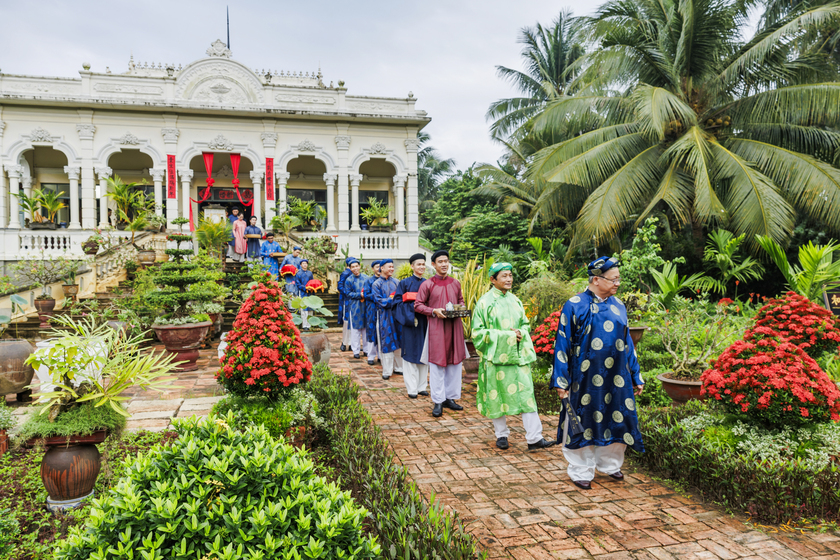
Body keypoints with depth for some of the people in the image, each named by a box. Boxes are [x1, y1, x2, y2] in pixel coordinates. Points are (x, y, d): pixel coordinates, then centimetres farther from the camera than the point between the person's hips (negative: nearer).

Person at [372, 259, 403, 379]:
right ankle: (386, 370, 4)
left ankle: (398, 367, 16)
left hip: (395, 314, 4)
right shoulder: (377, 284, -1)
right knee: (386, 342, -3)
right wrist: (392, 300, -16)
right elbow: (378, 300, -8)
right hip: (384, 316, -4)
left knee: (397, 341, 6)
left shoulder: (394, 282, 12)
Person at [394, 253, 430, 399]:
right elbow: (398, 302, -4)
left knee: (423, 353, 7)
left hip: (424, 322, 4)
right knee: (410, 354, -1)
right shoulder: (404, 283, 0)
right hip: (410, 322, -4)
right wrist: (413, 306, -16)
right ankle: (412, 388, 5)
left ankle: (422, 386, 16)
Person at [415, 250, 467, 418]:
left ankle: (450, 398, 20)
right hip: (437, 327, -4)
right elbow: (418, 305, -1)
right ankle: (438, 401, 9)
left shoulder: (456, 283, 10)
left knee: (455, 362, 7)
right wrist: (434, 311, -15)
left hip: (454, 326, 4)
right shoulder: (427, 284, -1)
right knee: (437, 364, 0)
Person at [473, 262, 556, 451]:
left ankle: (534, 438, 1)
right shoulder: (485, 302, -5)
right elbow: (478, 332, -7)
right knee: (498, 395, 5)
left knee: (526, 394, -1)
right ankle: (501, 435, 22)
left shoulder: (515, 300, 10)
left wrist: (520, 333, -6)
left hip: (518, 355, 4)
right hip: (496, 356, -4)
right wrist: (504, 336, -14)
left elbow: (525, 324, 18)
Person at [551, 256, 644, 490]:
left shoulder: (618, 306, 8)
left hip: (617, 379, 5)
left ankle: (610, 464, 34)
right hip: (585, 378, -5)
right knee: (583, 421, 5)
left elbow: (627, 343, 14)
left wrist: (636, 377, 14)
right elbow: (562, 344, -7)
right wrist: (561, 380, -10)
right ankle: (581, 472, 22)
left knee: (617, 418, 11)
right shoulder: (575, 305, -8)